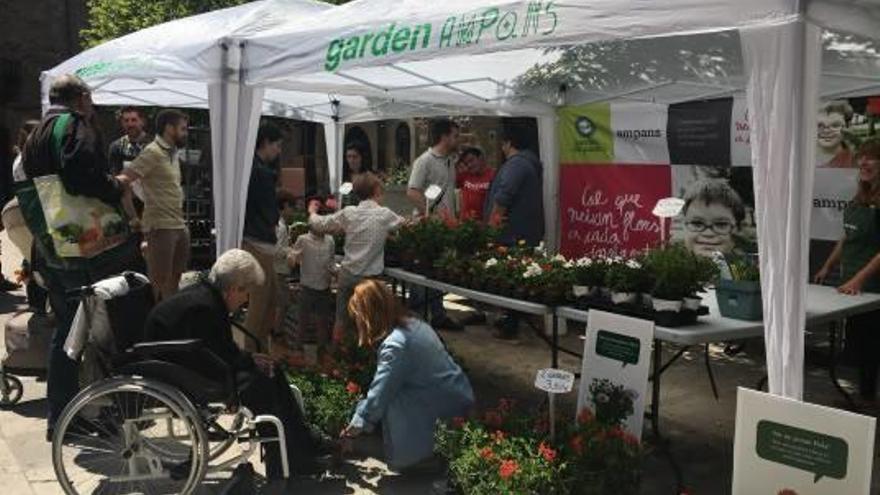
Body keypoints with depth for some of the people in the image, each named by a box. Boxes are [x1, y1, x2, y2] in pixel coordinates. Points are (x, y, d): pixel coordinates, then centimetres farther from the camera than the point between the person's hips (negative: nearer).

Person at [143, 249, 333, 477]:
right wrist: (250, 361, -15)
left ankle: (305, 443, 8)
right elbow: (215, 360, -28)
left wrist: (250, 358, -3)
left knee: (271, 372, 4)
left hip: (197, 363, 11)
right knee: (256, 384, -21)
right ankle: (283, 466, -11)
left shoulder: (208, 296, 5)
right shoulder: (202, 307, -28)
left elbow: (225, 349, 11)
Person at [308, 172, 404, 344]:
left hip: (347, 274, 3)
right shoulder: (385, 215, -8)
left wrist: (312, 212, 26)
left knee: (341, 320, 13)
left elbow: (319, 224, 5)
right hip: (370, 277, -3)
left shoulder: (348, 213, -2)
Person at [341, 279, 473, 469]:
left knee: (391, 404, -16)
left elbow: (380, 393, -17)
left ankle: (410, 459, 0)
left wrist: (359, 423, -4)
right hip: (458, 392, 9)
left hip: (450, 402, -9)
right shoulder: (413, 324, 5)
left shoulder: (395, 344, -23)